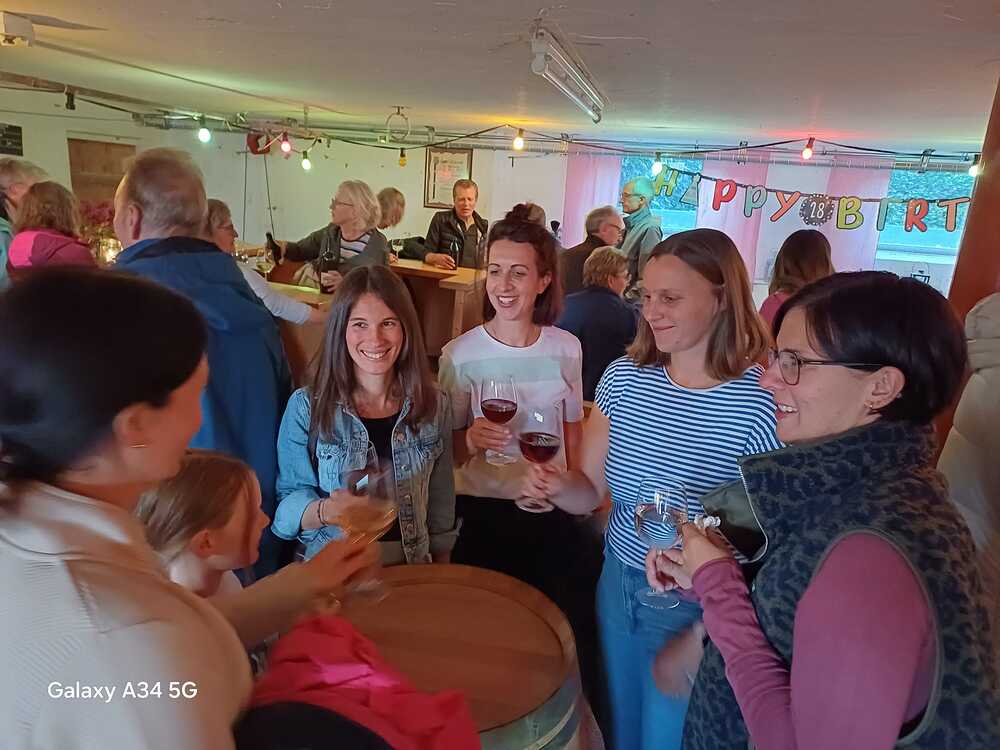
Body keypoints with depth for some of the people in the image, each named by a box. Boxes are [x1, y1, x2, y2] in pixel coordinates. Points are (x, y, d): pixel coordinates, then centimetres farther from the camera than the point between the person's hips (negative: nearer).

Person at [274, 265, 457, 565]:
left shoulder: (433, 405, -1)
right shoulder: (306, 408, -7)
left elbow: (441, 503, 7)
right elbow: (288, 504, -3)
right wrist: (327, 511, -23)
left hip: (411, 569, 1)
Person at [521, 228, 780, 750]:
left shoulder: (765, 400, -23)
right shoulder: (623, 377, -6)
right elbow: (590, 491, -2)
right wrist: (559, 485, -23)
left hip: (698, 610, -4)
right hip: (618, 585, 5)